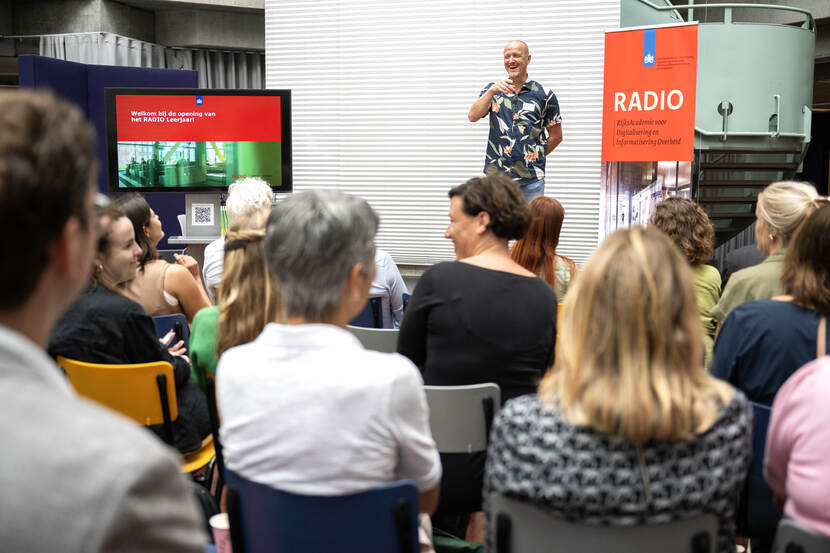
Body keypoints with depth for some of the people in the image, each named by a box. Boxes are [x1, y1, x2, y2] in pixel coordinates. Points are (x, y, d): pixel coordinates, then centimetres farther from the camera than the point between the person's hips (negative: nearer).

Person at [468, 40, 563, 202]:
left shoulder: (544, 95, 4)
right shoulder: (493, 89, 9)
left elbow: (556, 136, 10)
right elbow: (473, 117, -6)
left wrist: (534, 158, 3)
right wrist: (491, 91, -18)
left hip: (531, 178, -1)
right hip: (496, 176, 1)